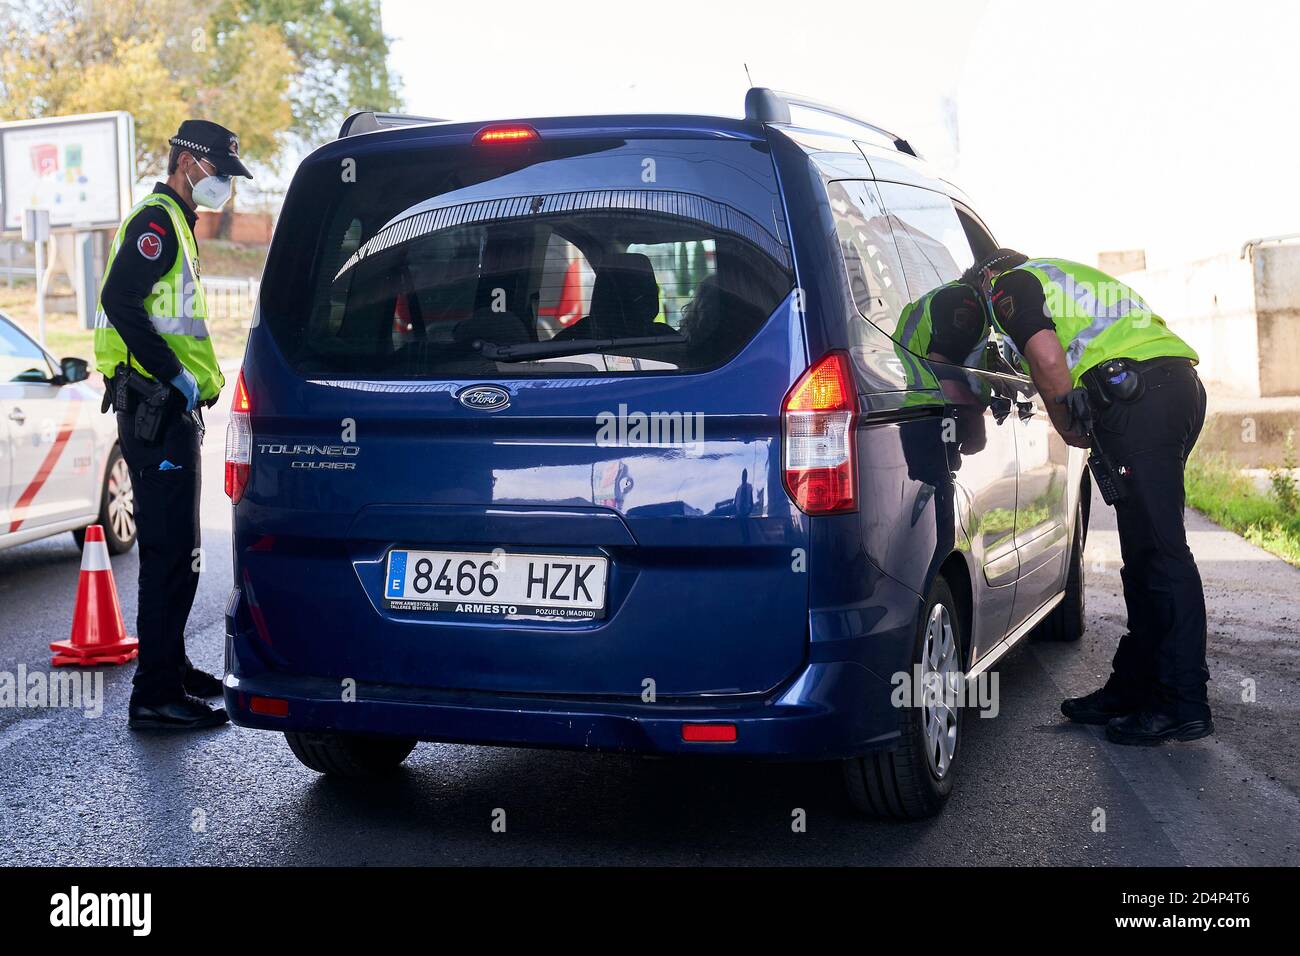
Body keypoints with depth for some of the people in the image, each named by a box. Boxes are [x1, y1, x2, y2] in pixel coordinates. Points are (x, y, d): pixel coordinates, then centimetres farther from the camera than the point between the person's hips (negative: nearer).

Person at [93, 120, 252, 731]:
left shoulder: (174, 223, 23)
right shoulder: (157, 220, -11)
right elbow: (119, 300, -24)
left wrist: (195, 382, 16)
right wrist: (177, 376, -22)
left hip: (169, 410, 11)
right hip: (157, 410, -11)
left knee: (174, 550, 18)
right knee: (170, 553, -10)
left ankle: (170, 668, 29)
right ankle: (154, 697, -8)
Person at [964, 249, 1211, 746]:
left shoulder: (1008, 285, 8)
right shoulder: (1065, 275, 35)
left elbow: (1047, 357, -8)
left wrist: (1066, 426, 3)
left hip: (1136, 392, -9)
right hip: (1182, 382, 9)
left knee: (1157, 548, -9)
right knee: (1146, 549, 13)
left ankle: (1184, 705, -8)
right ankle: (1131, 687, 20)